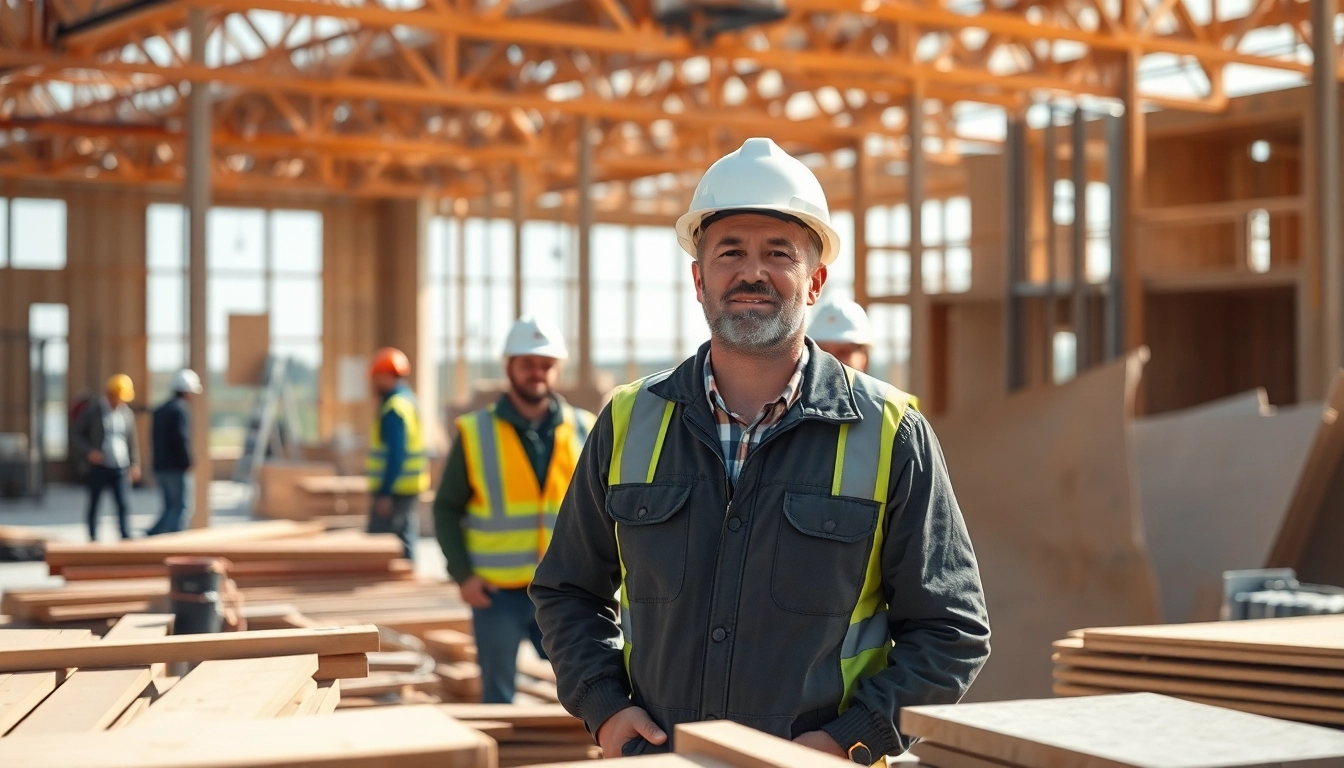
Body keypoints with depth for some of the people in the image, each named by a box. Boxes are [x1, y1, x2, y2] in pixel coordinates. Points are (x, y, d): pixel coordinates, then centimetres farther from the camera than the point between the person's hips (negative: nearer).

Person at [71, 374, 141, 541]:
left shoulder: (127, 412, 7)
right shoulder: (92, 410, -2)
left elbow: (132, 440, 14)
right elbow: (75, 435, 0)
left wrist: (135, 464, 7)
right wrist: (88, 452, -14)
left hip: (120, 467, 2)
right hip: (98, 466, -2)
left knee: (124, 504, -8)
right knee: (94, 504, 8)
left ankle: (126, 538, -9)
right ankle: (93, 539, 18)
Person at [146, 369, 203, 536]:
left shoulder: (160, 410, 15)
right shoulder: (181, 409, -12)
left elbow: (153, 438, 17)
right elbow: (182, 438, -21)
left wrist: (159, 460, 17)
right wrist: (188, 462, -13)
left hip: (160, 467, 8)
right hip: (176, 467, -8)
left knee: (171, 507, 14)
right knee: (180, 508, -3)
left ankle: (152, 535, 2)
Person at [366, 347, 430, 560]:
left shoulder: (394, 408, -16)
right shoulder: (408, 401, 15)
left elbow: (396, 454, -23)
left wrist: (385, 493, -23)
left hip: (395, 491, -10)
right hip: (409, 488, 10)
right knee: (403, 542, 12)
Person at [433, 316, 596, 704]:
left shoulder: (584, 430, 6)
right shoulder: (475, 433, 1)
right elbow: (447, 509, 4)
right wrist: (462, 574, -7)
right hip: (497, 595, -1)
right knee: (498, 697, 9)